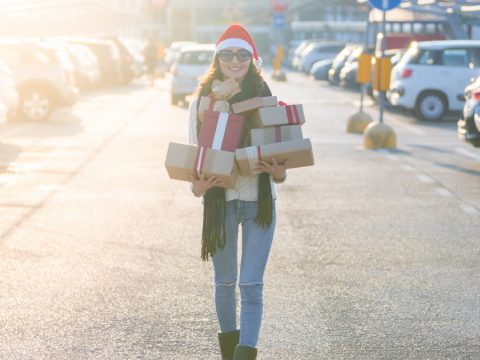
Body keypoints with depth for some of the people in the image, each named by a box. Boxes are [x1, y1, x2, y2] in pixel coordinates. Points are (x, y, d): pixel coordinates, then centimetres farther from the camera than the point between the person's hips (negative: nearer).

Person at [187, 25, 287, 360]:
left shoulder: (265, 100, 2)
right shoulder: (203, 101, 1)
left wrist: (278, 171, -18)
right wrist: (197, 184, -18)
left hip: (259, 200, -1)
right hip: (219, 200, 1)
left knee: (251, 284, -7)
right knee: (225, 282, 13)